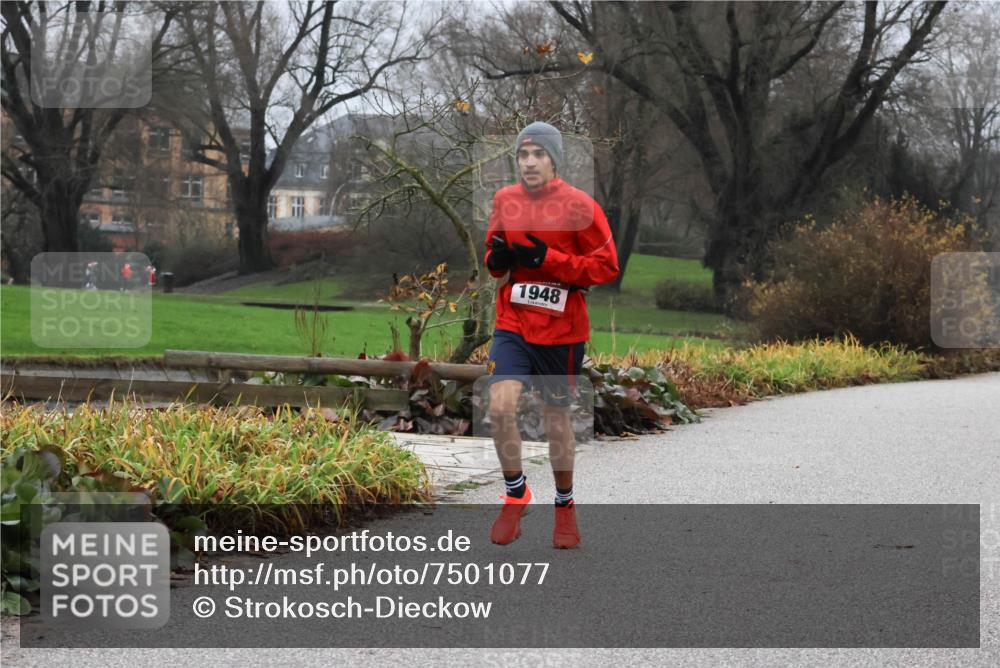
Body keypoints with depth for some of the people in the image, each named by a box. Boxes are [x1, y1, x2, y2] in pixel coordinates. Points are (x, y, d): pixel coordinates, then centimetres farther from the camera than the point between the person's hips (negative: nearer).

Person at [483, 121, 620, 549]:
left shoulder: (579, 205, -10)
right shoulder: (504, 201, 4)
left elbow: (607, 266, -11)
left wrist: (547, 259, -20)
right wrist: (496, 260, -6)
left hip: (561, 329, -3)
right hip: (513, 323, 3)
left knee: (556, 417, 9)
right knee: (500, 405, -16)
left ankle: (565, 505, 30)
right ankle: (516, 493, 7)